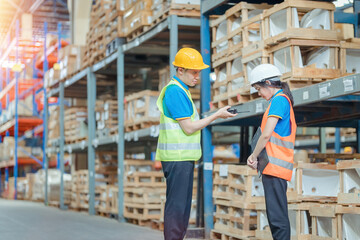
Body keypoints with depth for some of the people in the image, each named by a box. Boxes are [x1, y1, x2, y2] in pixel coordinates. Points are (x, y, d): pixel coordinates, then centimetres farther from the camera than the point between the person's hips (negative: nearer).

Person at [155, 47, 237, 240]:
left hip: (182, 158, 10)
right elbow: (188, 127, -16)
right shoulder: (175, 91, -14)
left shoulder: (180, 91, 19)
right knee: (177, 206, -8)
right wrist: (217, 115, -9)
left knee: (182, 205, 13)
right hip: (178, 158, -10)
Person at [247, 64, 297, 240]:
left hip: (274, 166, -10)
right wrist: (258, 157, 9)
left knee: (277, 216, -12)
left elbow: (266, 134, -16)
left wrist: (253, 156, -3)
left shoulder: (279, 100, -9)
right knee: (277, 215, 12)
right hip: (278, 166, 10)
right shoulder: (284, 100, 22)